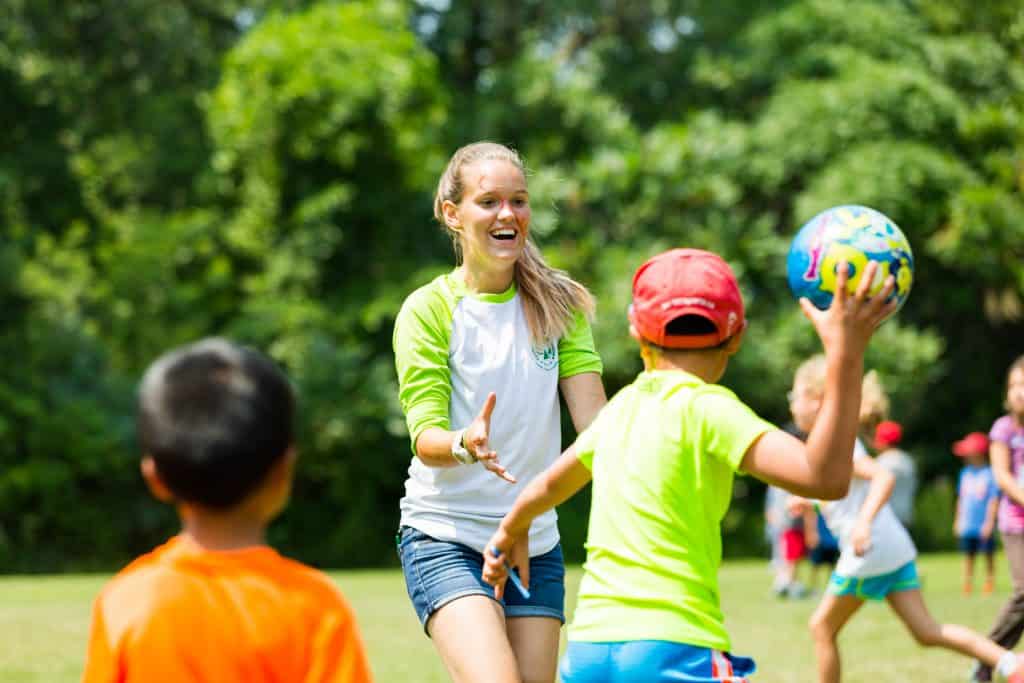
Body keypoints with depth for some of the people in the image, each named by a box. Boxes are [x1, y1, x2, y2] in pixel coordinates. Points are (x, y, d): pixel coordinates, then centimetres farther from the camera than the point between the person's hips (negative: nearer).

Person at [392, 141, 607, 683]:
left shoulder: (559, 303, 5)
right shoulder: (428, 308, -5)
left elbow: (594, 417, -3)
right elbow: (425, 437, -11)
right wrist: (466, 445, -34)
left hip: (535, 542, 4)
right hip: (445, 539, -4)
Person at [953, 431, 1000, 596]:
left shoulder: (990, 473, -8)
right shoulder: (965, 473, 10)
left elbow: (994, 500, -9)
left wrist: (989, 522, -13)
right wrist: (958, 521, 16)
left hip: (983, 526, -5)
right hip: (967, 526, 5)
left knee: (988, 556, 3)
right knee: (968, 556, 7)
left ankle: (989, 583, 11)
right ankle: (968, 585, 12)